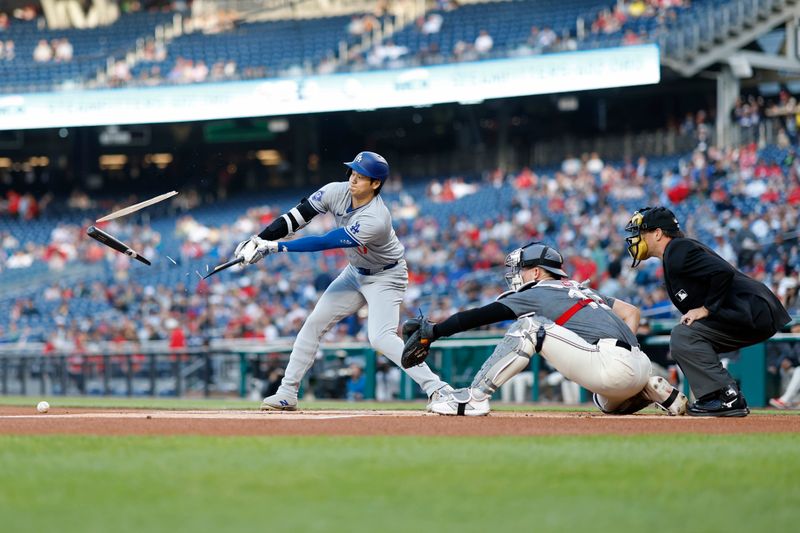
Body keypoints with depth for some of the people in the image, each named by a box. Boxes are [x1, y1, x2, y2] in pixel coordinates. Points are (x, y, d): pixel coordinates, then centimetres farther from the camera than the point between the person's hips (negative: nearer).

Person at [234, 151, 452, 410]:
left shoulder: (376, 220, -35)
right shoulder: (337, 192, -16)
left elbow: (324, 242, -34)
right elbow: (297, 216, -14)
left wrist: (276, 247, -32)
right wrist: (259, 240, -25)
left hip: (385, 277, -8)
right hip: (356, 272, 8)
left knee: (380, 337, -25)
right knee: (314, 324, 5)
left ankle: (437, 388, -25)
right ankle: (287, 394, 13)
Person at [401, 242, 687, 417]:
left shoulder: (538, 293, 5)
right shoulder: (582, 290, 29)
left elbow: (481, 316, 0)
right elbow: (631, 312, 26)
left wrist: (432, 331, 0)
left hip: (612, 366, -9)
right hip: (637, 366, 9)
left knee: (529, 326, -6)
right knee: (610, 405, 41)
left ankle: (474, 397, -11)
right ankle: (653, 390, 16)